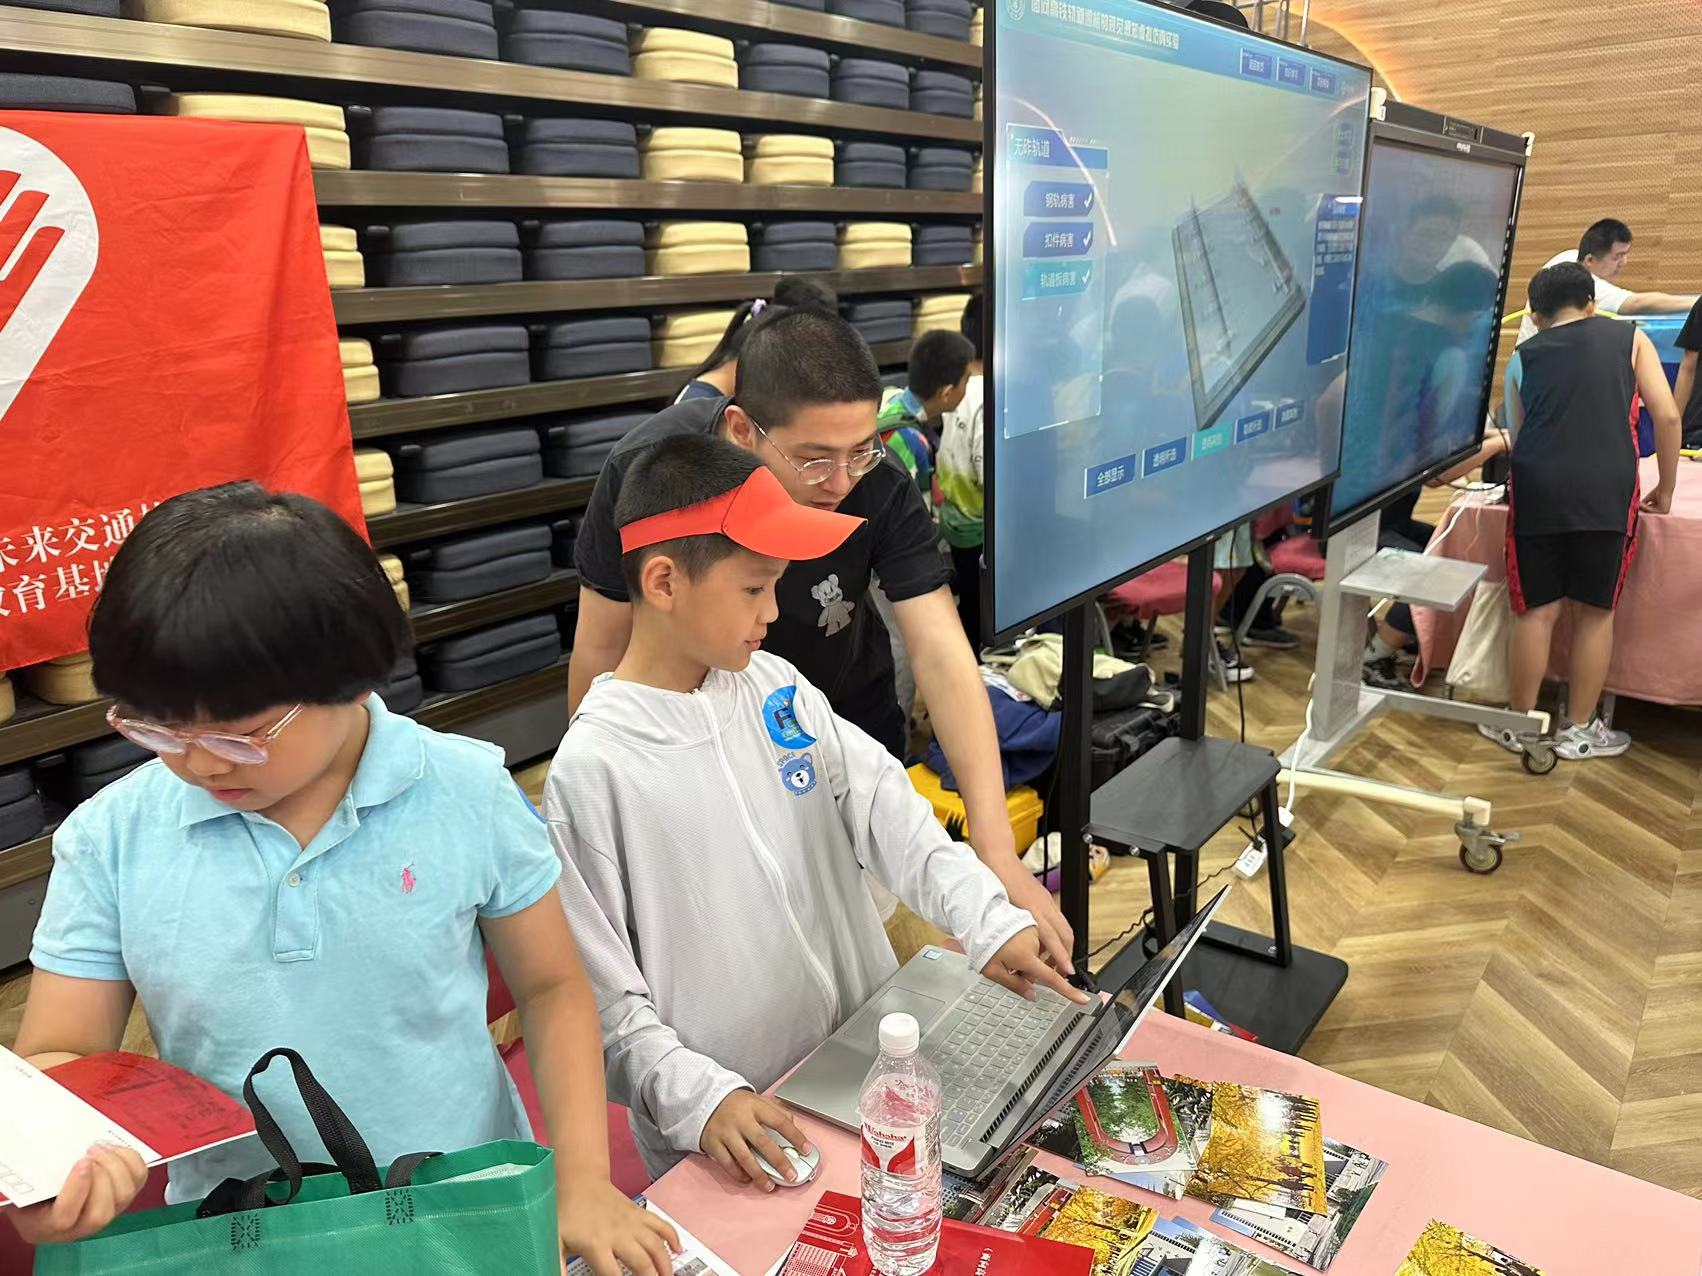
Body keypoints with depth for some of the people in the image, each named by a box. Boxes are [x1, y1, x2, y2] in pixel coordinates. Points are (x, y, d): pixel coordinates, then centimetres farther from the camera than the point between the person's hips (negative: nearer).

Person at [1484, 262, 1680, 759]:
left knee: (1537, 611, 10)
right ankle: (1579, 731, 20)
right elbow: (1667, 417, 8)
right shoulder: (1630, 338, 15)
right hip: (1606, 489, -1)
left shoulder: (1523, 356, 19)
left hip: (1538, 486, 1)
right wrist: (1666, 488, 19)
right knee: (1595, 612, 12)